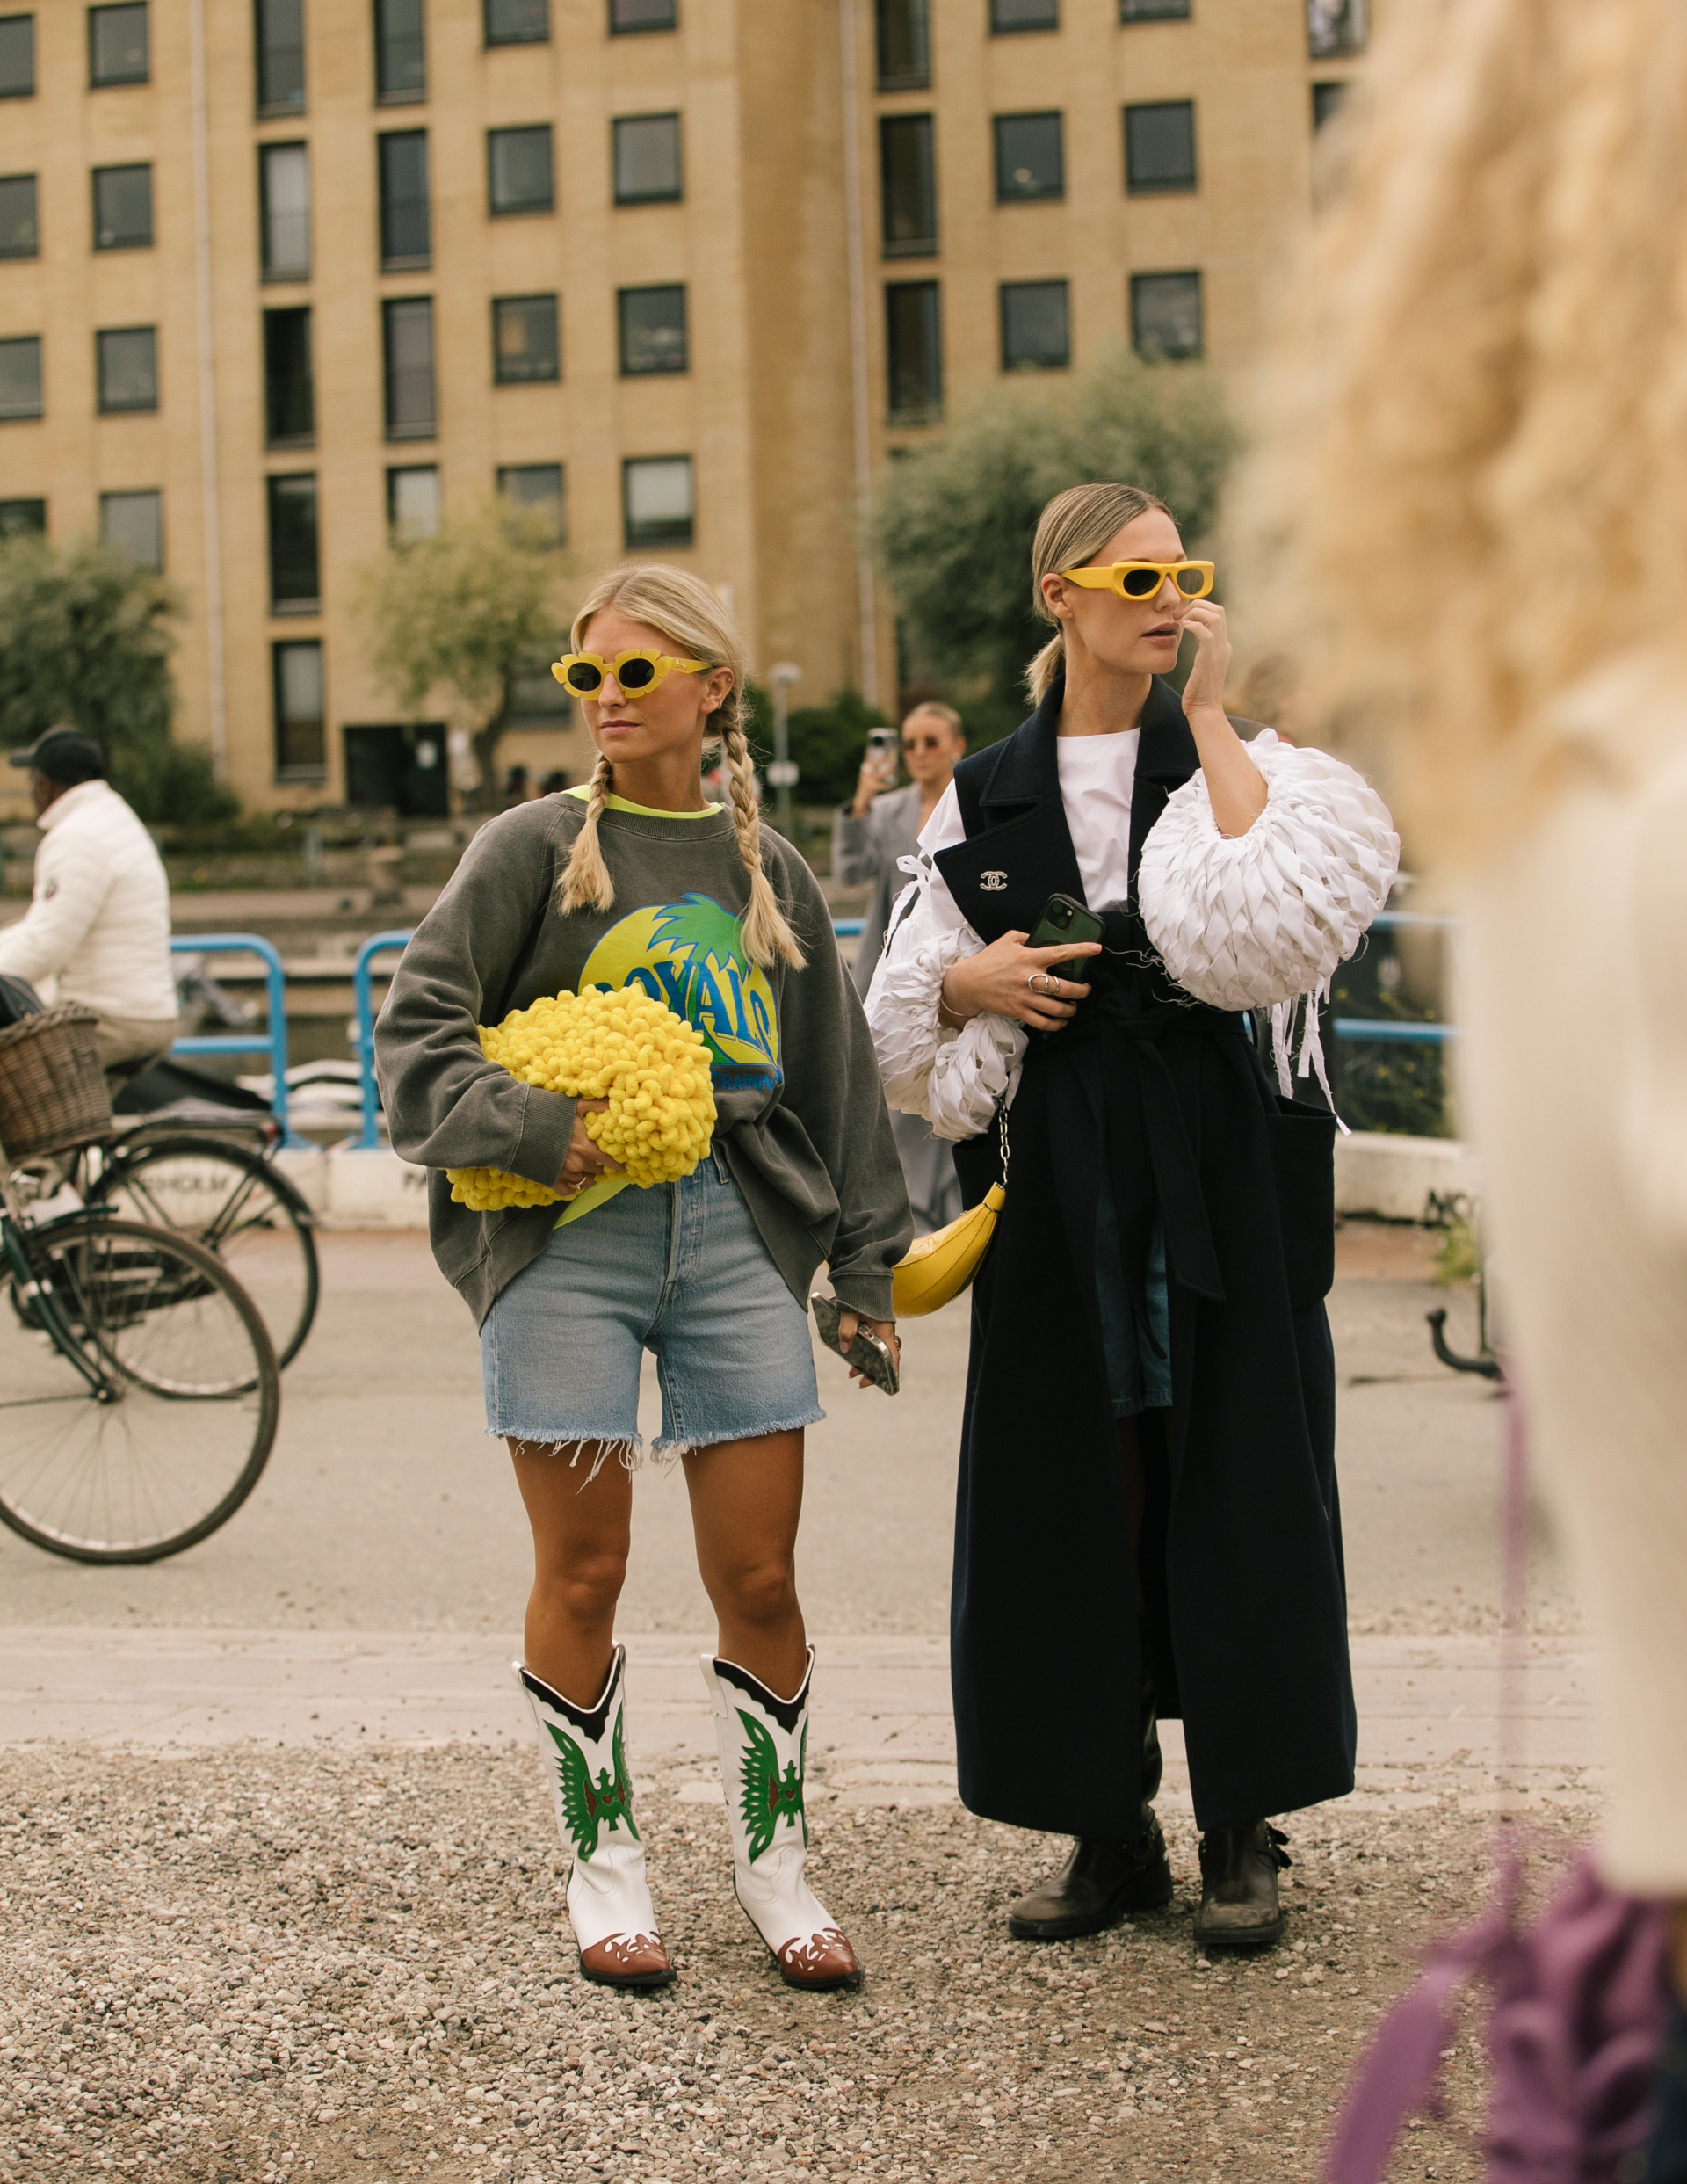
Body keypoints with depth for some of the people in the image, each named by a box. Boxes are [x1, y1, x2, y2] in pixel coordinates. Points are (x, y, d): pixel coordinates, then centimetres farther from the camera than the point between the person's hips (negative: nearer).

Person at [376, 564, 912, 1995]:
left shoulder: (769, 874, 12)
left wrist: (867, 1268, 16)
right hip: (567, 1241, -2)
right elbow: (417, 1028, -1)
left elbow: (835, 1074, 17)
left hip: (740, 1232, 2)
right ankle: (602, 1855, 19)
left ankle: (772, 1854, 19)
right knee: (584, 1575, 2)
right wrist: (528, 1129, -17)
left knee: (760, 1579, 2)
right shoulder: (534, 849, 2)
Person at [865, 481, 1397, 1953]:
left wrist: (1212, 721, -11)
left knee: (1229, 1483, -1)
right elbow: (908, 1012, 14)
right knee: (1069, 1492, 3)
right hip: (1056, 1181, 2)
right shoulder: (986, 798, 10)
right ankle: (1111, 1835, 15)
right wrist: (970, 978, -7)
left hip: (1215, 1169, -2)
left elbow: (1277, 910, -18)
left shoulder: (1231, 764, 4)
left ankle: (1244, 1834, 10)